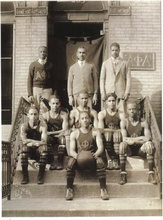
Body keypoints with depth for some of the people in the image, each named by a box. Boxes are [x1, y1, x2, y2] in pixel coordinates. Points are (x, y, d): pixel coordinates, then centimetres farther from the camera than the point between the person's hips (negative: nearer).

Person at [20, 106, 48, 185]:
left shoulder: (42, 126, -10)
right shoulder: (24, 126, -6)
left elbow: (44, 142, -21)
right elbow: (24, 140, -21)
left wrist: (30, 142, -26)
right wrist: (36, 142, -27)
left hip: (38, 150, -1)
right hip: (29, 151, 1)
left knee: (44, 148, -33)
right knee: (24, 148, -32)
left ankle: (40, 175, -28)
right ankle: (25, 175, -25)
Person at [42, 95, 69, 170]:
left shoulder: (64, 115, -1)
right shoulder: (45, 115, 2)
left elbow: (65, 130, -10)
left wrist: (50, 132, -13)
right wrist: (59, 132, -17)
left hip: (60, 137, -1)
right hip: (50, 138, 1)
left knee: (64, 138, -35)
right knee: (46, 138, -34)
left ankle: (60, 163, -34)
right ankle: (52, 163, -34)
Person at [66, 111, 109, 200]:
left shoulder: (95, 132, 5)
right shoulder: (74, 133, 6)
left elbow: (100, 148, -6)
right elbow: (71, 150, -3)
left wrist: (94, 155, -28)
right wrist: (77, 156, -26)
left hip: (92, 159, 0)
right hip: (78, 159, 1)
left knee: (100, 162, -32)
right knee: (70, 162, -31)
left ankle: (103, 190, -29)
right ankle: (69, 190, -25)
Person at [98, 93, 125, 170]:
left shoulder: (120, 114, 1)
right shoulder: (102, 114, 0)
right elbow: (101, 129, -12)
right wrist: (114, 130, -11)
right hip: (106, 138, 0)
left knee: (118, 134, -35)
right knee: (107, 134, -35)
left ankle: (115, 160, -27)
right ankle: (112, 159, -26)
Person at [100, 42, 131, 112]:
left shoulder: (125, 63, 10)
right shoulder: (105, 63, 12)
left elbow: (128, 79, 7)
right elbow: (102, 79, 9)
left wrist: (127, 92, -3)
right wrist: (103, 93, -1)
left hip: (121, 93, 0)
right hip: (108, 93, 1)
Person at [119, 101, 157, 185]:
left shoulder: (143, 122, 0)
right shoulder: (124, 122, -3)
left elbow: (148, 137, -13)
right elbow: (124, 139, -15)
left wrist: (132, 140, -21)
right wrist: (139, 139, -19)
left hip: (140, 149, 1)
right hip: (129, 150, -1)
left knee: (149, 144, -30)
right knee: (122, 144, -33)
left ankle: (151, 175, -30)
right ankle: (123, 175, -34)